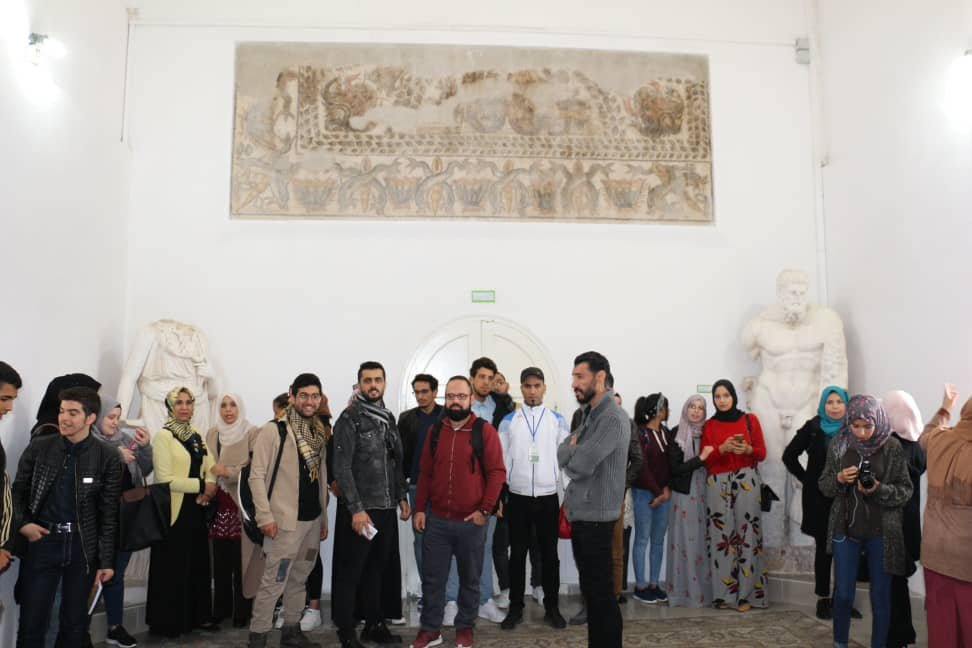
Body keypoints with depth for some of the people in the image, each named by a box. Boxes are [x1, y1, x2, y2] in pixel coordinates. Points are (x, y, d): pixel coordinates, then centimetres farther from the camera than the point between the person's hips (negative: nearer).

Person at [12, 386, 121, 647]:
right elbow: (17, 490, 9)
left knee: (75, 623, 11)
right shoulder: (39, 447, -2)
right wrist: (21, 524, -8)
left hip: (83, 546, 0)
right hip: (41, 541, 1)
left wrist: (107, 560, -4)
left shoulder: (107, 457, -6)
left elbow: (109, 513, -3)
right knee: (31, 622, 5)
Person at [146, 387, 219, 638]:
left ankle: (198, 616, 25)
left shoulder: (196, 435, 10)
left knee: (198, 564, 13)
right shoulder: (163, 436, -10)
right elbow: (165, 478, -18)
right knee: (173, 567, 3)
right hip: (174, 511, -7)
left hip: (197, 509, 7)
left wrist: (209, 488, -13)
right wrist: (201, 485, -16)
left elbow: (210, 468, 8)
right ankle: (168, 622, 16)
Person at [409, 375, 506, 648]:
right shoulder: (435, 431, 6)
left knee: (469, 579, 11)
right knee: (432, 578, 9)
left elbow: (497, 472, -8)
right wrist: (420, 508, 4)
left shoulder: (485, 431, -6)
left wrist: (484, 510, -12)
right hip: (436, 520, 3)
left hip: (471, 521, -3)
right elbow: (425, 473, 10)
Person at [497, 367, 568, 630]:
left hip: (548, 498, 0)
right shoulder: (509, 421, 2)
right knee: (517, 554, 8)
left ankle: (552, 608, 22)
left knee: (550, 555, 8)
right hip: (518, 498, 0)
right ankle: (515, 608, 21)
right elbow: (500, 460, 3)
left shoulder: (557, 420, 3)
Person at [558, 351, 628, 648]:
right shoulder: (589, 414, 12)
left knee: (601, 591, 1)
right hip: (581, 513, 9)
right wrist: (573, 448, -11)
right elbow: (562, 455, 9)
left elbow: (578, 465, -24)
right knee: (590, 588, 18)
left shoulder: (612, 418, -18)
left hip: (595, 516, -9)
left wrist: (571, 451, -3)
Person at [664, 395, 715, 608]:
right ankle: (685, 591, 7)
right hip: (684, 493, -3)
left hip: (704, 492, 3)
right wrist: (700, 458, -13)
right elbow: (674, 467, -8)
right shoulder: (676, 433, -2)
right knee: (686, 541, 0)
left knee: (704, 540, 3)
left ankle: (705, 590, 13)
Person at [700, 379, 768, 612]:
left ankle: (746, 593, 1)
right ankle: (724, 593, 3)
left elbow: (762, 453, 7)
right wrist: (722, 448, -12)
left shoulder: (750, 420, 8)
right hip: (717, 484, 1)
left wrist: (747, 449, -13)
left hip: (746, 482, -1)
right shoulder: (708, 425, 9)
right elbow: (705, 460, 4)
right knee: (721, 535, -4)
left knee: (747, 534, -5)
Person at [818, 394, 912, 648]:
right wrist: (839, 479, -17)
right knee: (843, 594, 8)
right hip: (845, 531, 1)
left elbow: (906, 491, -5)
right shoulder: (838, 445, -2)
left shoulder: (892, 447, -7)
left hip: (881, 534, -1)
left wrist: (879, 489, -23)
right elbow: (823, 485, 4)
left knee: (880, 597, 9)